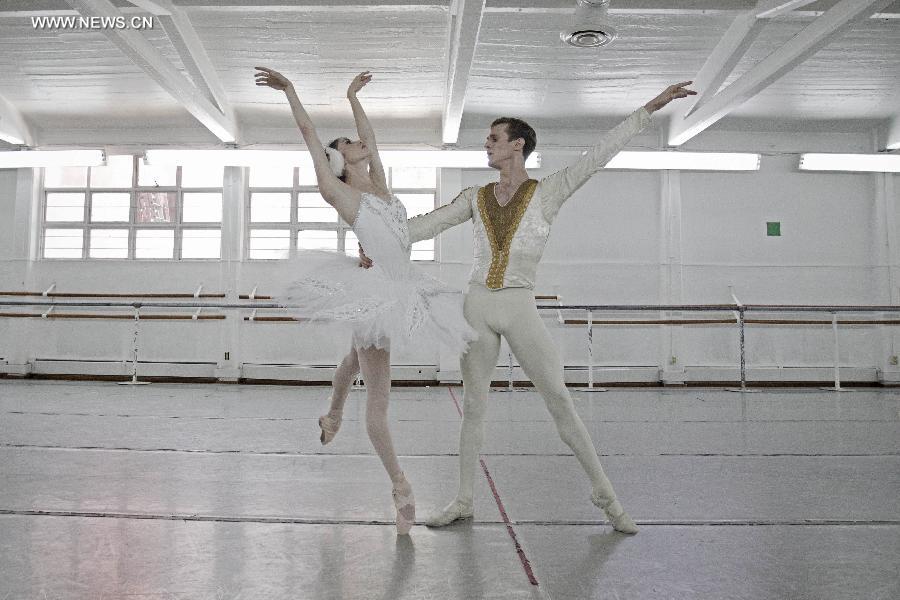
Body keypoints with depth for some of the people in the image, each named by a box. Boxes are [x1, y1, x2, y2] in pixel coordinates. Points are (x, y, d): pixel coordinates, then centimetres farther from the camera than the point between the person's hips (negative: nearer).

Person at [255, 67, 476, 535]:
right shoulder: (338, 192, -5)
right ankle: (400, 487, 1)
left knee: (355, 361, 30)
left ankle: (332, 418, 55)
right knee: (378, 398, -3)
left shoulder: (378, 185, 13)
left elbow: (369, 135, 26)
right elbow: (310, 134, -3)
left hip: (400, 290, 8)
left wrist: (353, 96, 36)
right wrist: (289, 91, 2)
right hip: (375, 294, -8)